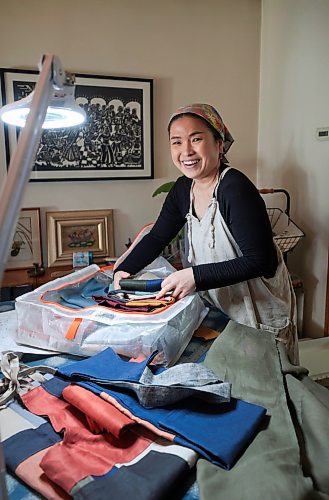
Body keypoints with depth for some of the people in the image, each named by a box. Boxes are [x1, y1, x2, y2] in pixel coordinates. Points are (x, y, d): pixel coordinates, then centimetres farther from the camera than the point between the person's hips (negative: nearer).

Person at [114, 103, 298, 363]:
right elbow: (157, 237, 7)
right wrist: (122, 271, -5)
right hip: (220, 307, 7)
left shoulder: (236, 189, -26)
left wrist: (195, 276, -31)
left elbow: (260, 261, -27)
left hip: (261, 311, -6)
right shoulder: (183, 189, -3)